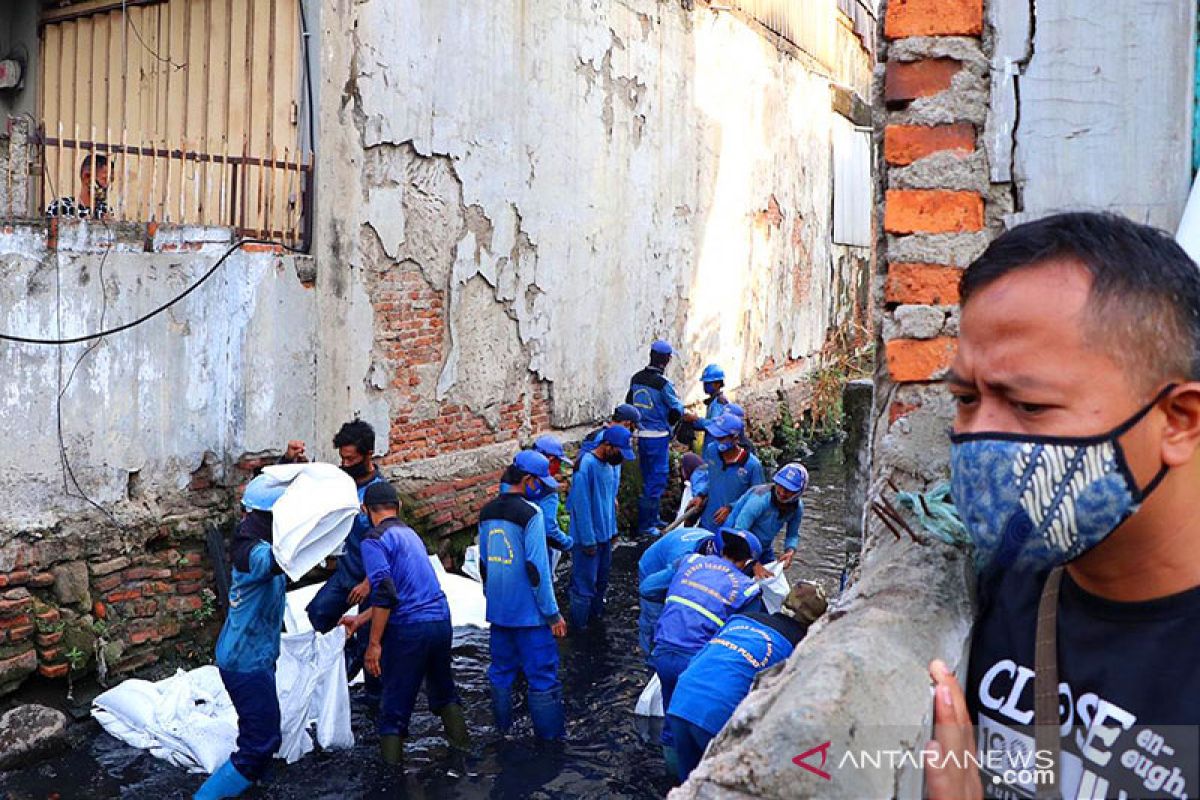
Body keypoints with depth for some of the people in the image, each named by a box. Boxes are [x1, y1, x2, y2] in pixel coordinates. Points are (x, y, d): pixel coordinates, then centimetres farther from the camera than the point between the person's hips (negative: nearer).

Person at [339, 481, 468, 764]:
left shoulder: (374, 540, -7)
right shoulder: (410, 534, 18)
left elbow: (385, 595, -19)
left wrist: (374, 643, -14)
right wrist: (360, 620, 32)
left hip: (408, 629, -7)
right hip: (442, 621, 7)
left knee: (395, 701, 6)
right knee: (442, 686, 27)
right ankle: (460, 742, 36)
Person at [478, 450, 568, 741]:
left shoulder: (487, 512, 7)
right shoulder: (530, 513, -16)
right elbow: (537, 569, -18)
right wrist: (553, 614, -12)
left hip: (498, 611, 7)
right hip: (529, 613, -7)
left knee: (501, 672, 18)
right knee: (542, 676, 2)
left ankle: (503, 728, 30)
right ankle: (550, 736, 8)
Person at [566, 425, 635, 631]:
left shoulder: (610, 464, 4)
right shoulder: (586, 465, -23)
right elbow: (581, 505, -22)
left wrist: (613, 530, 15)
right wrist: (588, 541, -19)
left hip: (605, 535, 9)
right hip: (588, 539, -8)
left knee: (602, 580, 21)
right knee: (584, 584, 1)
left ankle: (596, 615, 38)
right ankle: (580, 628, 14)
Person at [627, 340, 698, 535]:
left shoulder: (636, 379, 4)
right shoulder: (663, 383, -17)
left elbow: (629, 403, 14)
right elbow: (677, 410, -11)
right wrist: (688, 415, 10)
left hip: (641, 436, 7)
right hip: (658, 437, -7)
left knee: (648, 479, 18)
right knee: (657, 481, 0)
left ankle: (652, 519, 28)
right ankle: (644, 524, 1)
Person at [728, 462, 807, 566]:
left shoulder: (797, 507, -11)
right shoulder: (761, 498, -32)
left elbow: (793, 535, 3)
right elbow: (740, 531, -34)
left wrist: (790, 551, -20)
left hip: (765, 548, 7)